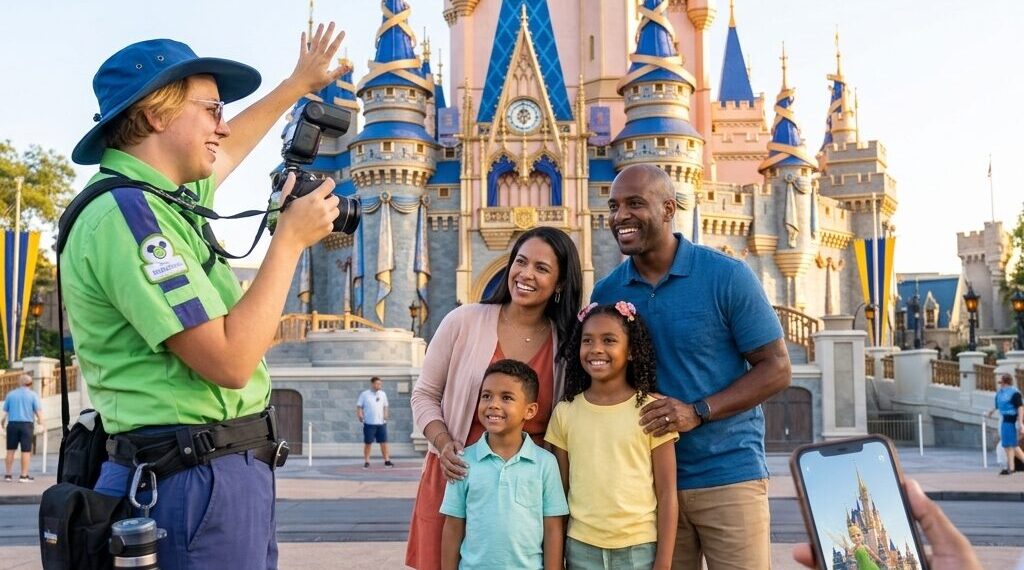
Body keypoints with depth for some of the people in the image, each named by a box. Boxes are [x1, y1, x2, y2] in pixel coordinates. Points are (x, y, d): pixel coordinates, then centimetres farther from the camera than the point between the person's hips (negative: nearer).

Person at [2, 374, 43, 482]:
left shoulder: (10, 394, 5)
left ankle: (8, 475, 16)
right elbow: (38, 411, -7)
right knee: (26, 451, 2)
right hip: (26, 424, -3)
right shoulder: (33, 395, -1)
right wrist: (40, 422, 7)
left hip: (12, 424, 3)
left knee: (10, 450, 12)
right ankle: (24, 476, 2)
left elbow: (5, 411, 8)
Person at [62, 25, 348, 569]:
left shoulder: (157, 197, 11)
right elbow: (231, 362, -25)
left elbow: (226, 150, 35)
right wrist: (290, 239, -15)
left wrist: (298, 84, 43)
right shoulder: (124, 213, -19)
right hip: (196, 480, -10)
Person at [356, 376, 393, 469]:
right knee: (368, 443, 2)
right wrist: (360, 415, -15)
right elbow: (359, 406, 1)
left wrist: (385, 415, 1)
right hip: (369, 423, -3)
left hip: (381, 423, 3)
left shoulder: (383, 394, 10)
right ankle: (366, 462, 11)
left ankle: (387, 461, 7)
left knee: (384, 442, 2)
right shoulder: (364, 394, 0)